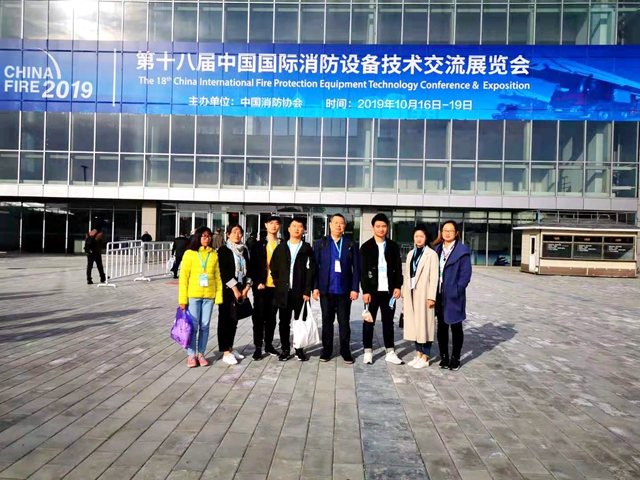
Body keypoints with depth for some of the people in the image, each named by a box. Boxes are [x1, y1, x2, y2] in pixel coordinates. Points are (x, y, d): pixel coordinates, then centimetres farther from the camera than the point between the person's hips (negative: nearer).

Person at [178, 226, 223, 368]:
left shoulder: (213, 254, 6)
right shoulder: (189, 253, -2)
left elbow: (217, 276, 8)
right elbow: (183, 277, -3)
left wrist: (219, 295, 2)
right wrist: (183, 298, -7)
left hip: (209, 296, 3)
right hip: (193, 295, -2)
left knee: (205, 326, 8)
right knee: (193, 326, 1)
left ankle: (201, 354, 19)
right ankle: (191, 355, 13)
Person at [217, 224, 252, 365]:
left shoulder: (244, 250, 12)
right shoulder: (223, 250, -5)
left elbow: (248, 269, 12)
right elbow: (223, 271, -12)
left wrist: (247, 287, 0)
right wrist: (234, 289, -14)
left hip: (240, 290, 6)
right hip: (227, 290, -5)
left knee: (234, 320, 11)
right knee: (225, 319, -2)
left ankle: (230, 347, 22)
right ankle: (226, 352, 2)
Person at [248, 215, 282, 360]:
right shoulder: (258, 245, 4)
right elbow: (252, 267, 2)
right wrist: (257, 282, -9)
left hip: (276, 287, 1)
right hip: (261, 287, -1)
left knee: (271, 318, 10)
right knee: (259, 317, 2)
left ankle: (269, 345, 21)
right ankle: (258, 347, 9)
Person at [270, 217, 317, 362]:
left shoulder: (307, 249, 2)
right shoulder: (280, 248, 9)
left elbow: (311, 271, -4)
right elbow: (274, 268, 10)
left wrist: (307, 291, -10)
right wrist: (278, 285, 0)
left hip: (300, 292, -2)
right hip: (283, 292, 2)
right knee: (284, 322, 7)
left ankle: (299, 349, 15)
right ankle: (285, 349, 17)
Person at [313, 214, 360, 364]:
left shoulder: (351, 244, 4)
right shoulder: (321, 243, 5)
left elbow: (356, 268, 0)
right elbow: (315, 266, 2)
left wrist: (355, 288, -6)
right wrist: (315, 287, -4)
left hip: (345, 290, 0)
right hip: (326, 290, 1)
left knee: (344, 322, 6)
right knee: (327, 321, 10)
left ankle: (345, 351, 16)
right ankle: (326, 351, 20)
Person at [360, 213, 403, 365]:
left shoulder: (393, 246, 8)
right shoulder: (366, 247, 0)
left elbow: (398, 268, 7)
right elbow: (363, 271, -3)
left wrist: (398, 286, -4)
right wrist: (365, 291, -10)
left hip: (389, 290, 2)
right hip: (372, 290, -2)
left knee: (388, 322, 9)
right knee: (369, 322, 5)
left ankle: (390, 352, 16)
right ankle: (368, 351, 15)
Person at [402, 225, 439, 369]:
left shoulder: (431, 254, -6)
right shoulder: (411, 254, 13)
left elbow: (434, 277, -10)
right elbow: (407, 275, 12)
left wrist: (431, 297, -15)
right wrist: (404, 294, 10)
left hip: (424, 294, -6)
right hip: (411, 294, 6)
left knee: (425, 325, -1)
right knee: (414, 324, 10)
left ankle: (425, 358, 7)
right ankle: (418, 354, 21)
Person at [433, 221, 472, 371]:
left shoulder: (462, 251, -6)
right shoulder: (438, 249, 10)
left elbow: (465, 274, -10)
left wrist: (456, 291, -16)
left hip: (454, 296, -5)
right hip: (439, 295, 5)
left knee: (455, 327, 7)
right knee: (441, 327, 12)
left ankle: (455, 358, 18)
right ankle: (444, 357, 23)